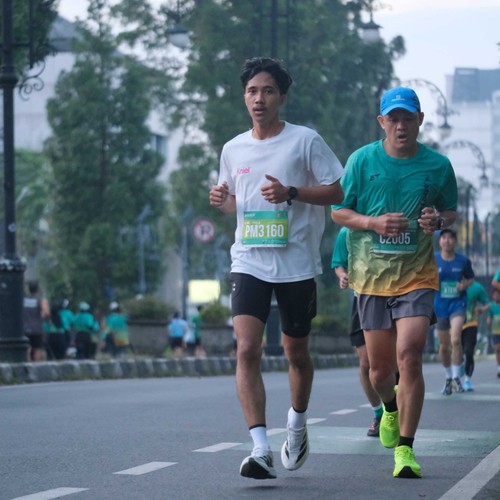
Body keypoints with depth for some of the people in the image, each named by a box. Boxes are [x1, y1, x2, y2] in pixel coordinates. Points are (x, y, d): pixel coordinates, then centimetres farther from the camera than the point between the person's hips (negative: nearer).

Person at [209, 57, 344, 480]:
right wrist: (223, 201, 0)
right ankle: (261, 450, -20)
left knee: (296, 353, 12)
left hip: (297, 264, -2)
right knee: (247, 349, -16)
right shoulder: (233, 149, 10)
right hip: (249, 263, 2)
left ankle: (297, 424, 40)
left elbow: (337, 192, -4)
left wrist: (291, 192, -18)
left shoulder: (305, 140, -3)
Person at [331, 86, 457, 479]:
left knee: (409, 357, -17)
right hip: (372, 274, 1)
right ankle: (390, 407, 44)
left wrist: (439, 221, -9)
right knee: (380, 369, 7)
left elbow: (451, 211, 15)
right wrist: (374, 222, -14)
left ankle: (405, 449, -7)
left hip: (417, 274, -1)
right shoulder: (362, 160, -1)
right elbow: (338, 211, 4)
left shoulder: (438, 165, 1)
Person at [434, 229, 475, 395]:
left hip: (458, 304, -2)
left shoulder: (463, 261, -2)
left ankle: (456, 377, -9)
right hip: (439, 306, 2)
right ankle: (448, 378, 29)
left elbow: (471, 278, 12)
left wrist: (464, 285, -10)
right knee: (444, 346, 8)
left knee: (455, 340, -22)